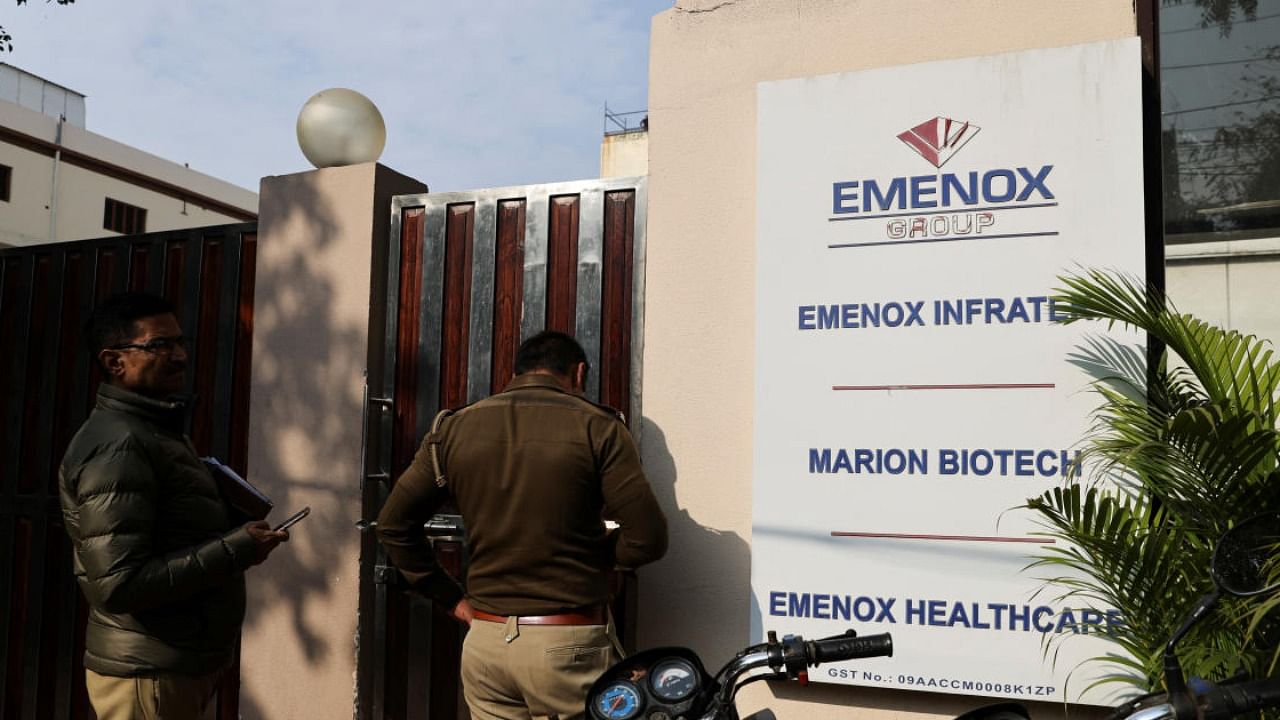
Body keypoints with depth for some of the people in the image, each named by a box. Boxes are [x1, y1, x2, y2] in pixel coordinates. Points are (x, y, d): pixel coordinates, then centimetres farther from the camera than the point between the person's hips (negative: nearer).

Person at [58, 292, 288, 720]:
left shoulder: (155, 428, 13)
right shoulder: (118, 445, -19)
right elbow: (119, 584, -26)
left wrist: (231, 529, 5)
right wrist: (235, 550, -22)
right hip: (150, 676, -9)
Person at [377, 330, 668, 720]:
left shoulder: (453, 428, 4)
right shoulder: (596, 426, -8)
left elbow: (392, 524, 9)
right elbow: (647, 540, -11)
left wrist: (451, 599, 11)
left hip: (485, 643, 4)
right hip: (571, 645, -4)